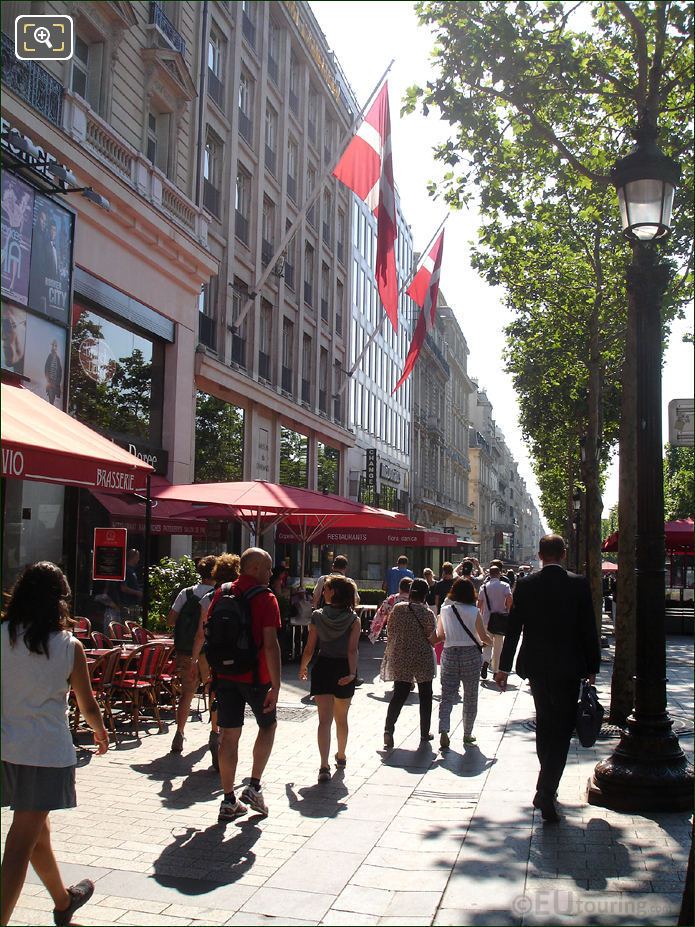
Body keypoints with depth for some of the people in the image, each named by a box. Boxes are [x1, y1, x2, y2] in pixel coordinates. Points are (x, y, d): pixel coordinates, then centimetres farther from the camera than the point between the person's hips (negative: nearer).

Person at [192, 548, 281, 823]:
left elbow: (202, 633, 12)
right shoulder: (265, 598, -12)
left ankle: (229, 801, 14)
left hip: (224, 674, 5)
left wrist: (193, 659, 28)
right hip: (255, 676, -4)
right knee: (268, 725, 18)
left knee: (229, 735, 9)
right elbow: (270, 644, -19)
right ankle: (253, 787, 13)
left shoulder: (222, 593, 5)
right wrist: (276, 686, -18)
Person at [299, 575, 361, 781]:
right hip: (344, 670, 1)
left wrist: (303, 667, 14)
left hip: (322, 668, -1)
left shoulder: (317, 616, -5)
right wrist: (352, 673, -21)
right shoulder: (353, 620, -6)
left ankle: (324, 766, -13)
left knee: (324, 720, 0)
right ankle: (341, 757, 37)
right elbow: (352, 650, -17)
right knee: (341, 719, 20)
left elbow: (309, 649, -1)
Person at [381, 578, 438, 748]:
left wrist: (391, 653, 18)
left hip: (400, 658, 2)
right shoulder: (428, 613, -11)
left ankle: (388, 729, -9)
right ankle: (425, 733, 22)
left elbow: (390, 632, 4)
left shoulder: (397, 608, -3)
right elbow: (433, 640, -8)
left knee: (399, 695, 8)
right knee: (425, 696, 14)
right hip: (422, 660, -2)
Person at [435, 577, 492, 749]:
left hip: (449, 654, 2)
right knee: (470, 697, 12)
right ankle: (467, 734, 20)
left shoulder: (444, 610, -1)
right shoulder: (474, 612, -8)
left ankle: (443, 731, -14)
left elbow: (439, 635, 3)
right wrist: (489, 641, 20)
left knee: (447, 695, 3)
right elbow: (484, 636, -2)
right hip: (471, 655, -1)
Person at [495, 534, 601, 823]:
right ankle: (546, 793, -8)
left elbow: (513, 628, -2)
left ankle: (547, 786, 32)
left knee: (544, 724, 19)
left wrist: (504, 667, 5)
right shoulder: (579, 584, -7)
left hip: (536, 666, 3)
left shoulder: (525, 585, -3)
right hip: (568, 667, -3)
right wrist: (592, 668, 4)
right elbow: (589, 629, -6)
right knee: (562, 728, 2)